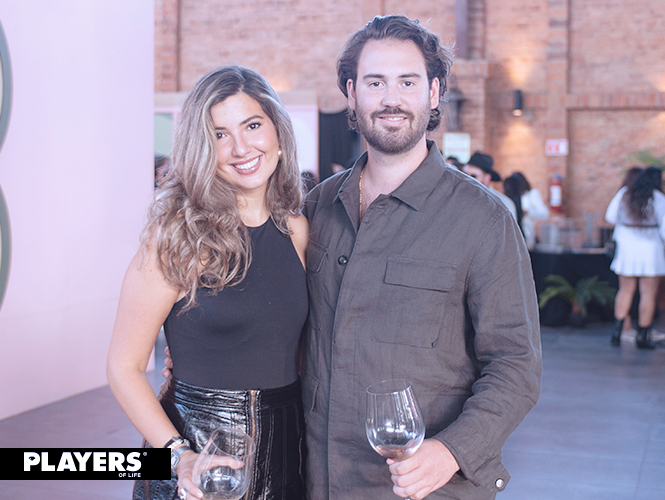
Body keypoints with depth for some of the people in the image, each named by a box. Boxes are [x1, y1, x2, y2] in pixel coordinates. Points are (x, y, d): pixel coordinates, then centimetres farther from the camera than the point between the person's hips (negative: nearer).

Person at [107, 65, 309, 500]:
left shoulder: (296, 231, 2)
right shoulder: (180, 239, -13)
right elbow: (125, 368, -11)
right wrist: (180, 455, -22)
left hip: (286, 446, 5)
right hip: (199, 443, -5)